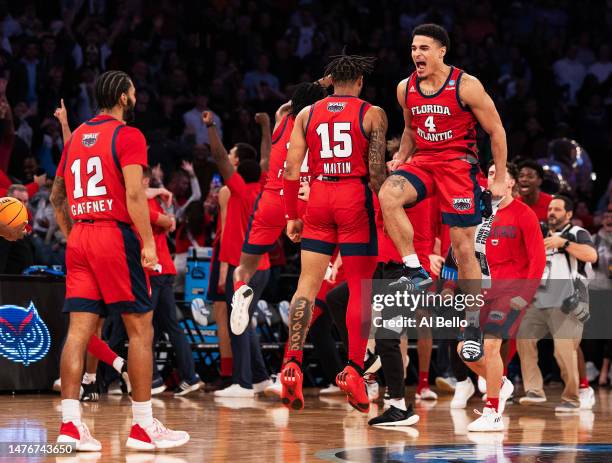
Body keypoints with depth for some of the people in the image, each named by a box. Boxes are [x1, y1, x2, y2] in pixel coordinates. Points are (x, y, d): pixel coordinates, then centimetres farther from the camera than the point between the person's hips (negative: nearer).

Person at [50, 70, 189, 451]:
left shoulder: (76, 138, 17)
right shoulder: (128, 135, -5)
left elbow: (57, 197, 21)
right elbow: (134, 193, -15)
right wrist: (149, 242, -15)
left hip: (79, 238, 7)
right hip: (116, 234, -7)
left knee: (79, 330, 2)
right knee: (140, 329, 0)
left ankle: (70, 423, -5)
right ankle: (143, 426, 0)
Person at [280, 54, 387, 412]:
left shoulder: (307, 114, 10)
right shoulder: (372, 114, 1)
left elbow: (292, 170, 5)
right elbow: (376, 171, -7)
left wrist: (292, 216, 11)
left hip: (318, 197, 3)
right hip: (355, 197, -3)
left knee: (308, 284, 5)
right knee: (360, 288, 3)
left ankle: (292, 363, -6)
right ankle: (353, 369, -1)